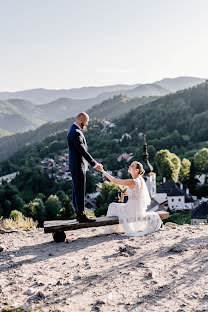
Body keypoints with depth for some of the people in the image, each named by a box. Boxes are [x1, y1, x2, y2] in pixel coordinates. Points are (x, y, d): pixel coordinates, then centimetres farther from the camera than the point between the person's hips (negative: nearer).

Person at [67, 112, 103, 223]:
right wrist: (95, 164, -18)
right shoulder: (76, 133, -19)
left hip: (76, 165, 11)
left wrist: (94, 163, 19)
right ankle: (81, 215, 0)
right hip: (78, 166, -11)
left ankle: (79, 214, 21)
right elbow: (83, 151, -22)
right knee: (80, 191, -5)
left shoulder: (74, 130, 14)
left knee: (76, 190, 14)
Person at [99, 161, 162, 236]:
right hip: (140, 210, 8)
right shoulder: (140, 179, 0)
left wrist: (103, 171, -18)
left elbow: (115, 181, -22)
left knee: (113, 207, 14)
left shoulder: (132, 182, -24)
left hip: (133, 211, -8)